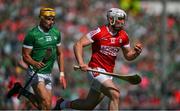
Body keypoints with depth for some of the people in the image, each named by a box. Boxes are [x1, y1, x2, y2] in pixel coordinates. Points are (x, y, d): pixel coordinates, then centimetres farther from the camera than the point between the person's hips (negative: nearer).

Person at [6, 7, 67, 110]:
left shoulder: (56, 33, 6)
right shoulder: (32, 34, -12)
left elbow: (60, 54, 15)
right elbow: (25, 56, -10)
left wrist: (62, 74, 9)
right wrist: (35, 63, -31)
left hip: (48, 74, 6)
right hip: (36, 73, -6)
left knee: (44, 106, 7)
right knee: (46, 103, -23)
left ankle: (22, 91, 27)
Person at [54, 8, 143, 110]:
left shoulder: (124, 36, 5)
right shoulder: (99, 32, -12)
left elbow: (128, 56, 16)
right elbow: (78, 45, -12)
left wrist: (136, 52, -7)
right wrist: (81, 63, -26)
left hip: (108, 74, 7)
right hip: (96, 70, -7)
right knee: (115, 94, -26)